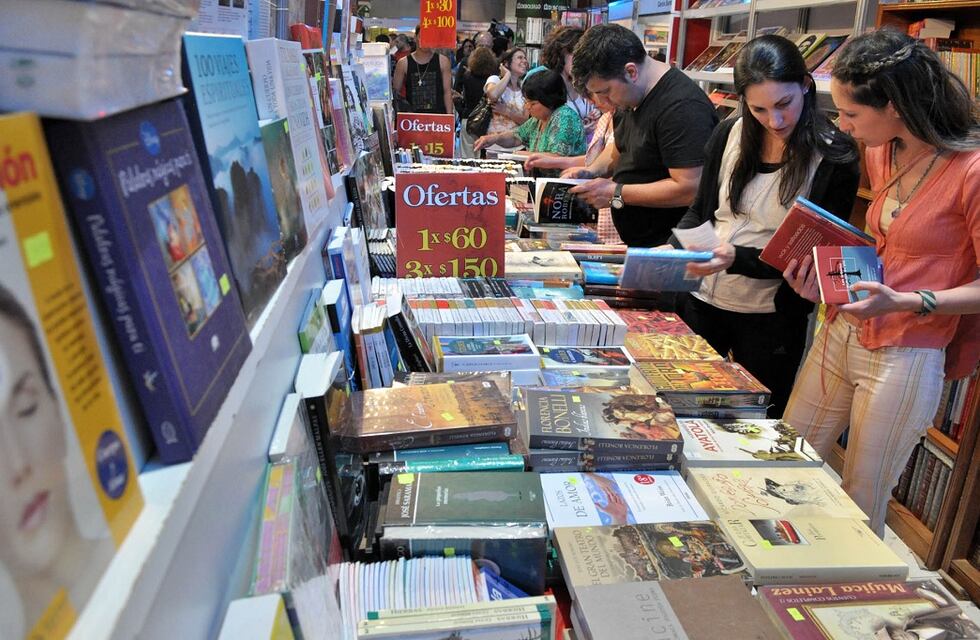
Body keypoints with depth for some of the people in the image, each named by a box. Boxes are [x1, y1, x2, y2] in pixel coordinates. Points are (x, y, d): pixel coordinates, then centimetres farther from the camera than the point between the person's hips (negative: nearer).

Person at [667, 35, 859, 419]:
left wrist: (738, 258, -27)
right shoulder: (731, 135, -2)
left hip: (771, 316, -3)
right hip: (702, 299, 4)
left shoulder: (834, 159, -12)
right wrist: (674, 248, -13)